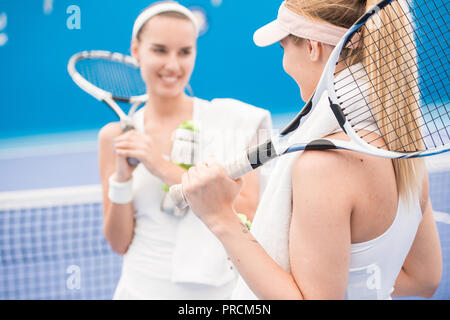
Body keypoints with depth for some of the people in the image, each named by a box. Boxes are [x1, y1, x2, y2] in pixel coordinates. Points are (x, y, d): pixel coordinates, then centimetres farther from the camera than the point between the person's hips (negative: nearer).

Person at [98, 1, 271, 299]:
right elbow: (119, 243, 1)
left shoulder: (231, 118, -6)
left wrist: (165, 169, -18)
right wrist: (122, 178, -15)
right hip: (143, 288, 2)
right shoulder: (116, 136, -1)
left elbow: (248, 214, -15)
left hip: (219, 288, -1)